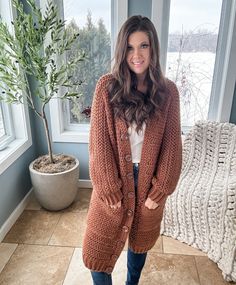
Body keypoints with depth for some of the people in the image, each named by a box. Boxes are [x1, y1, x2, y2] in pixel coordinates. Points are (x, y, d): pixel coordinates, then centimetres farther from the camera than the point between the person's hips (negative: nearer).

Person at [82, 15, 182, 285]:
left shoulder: (167, 90, -6)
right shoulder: (107, 86, -10)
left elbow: (172, 142, -4)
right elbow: (99, 140, -11)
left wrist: (161, 187, -6)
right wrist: (108, 186, -11)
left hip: (150, 179, 2)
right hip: (115, 178, -1)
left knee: (141, 239, 23)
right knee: (99, 245, 9)